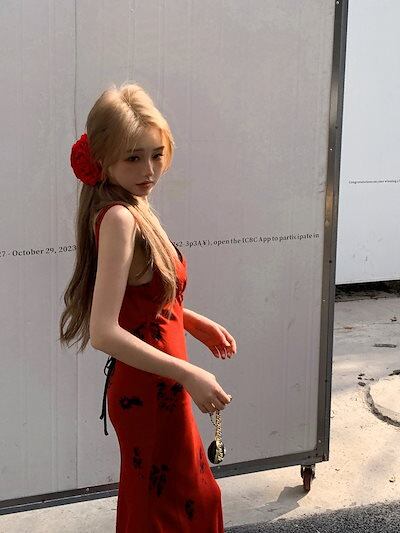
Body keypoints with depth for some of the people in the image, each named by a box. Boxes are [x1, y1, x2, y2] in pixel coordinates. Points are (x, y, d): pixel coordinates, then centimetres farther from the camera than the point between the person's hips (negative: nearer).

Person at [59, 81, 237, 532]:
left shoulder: (133, 210, 3)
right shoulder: (119, 218, -24)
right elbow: (104, 332, -30)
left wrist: (196, 322, 10)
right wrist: (188, 374, -27)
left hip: (155, 388, 9)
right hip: (148, 393, -9)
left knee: (195, 497, 25)